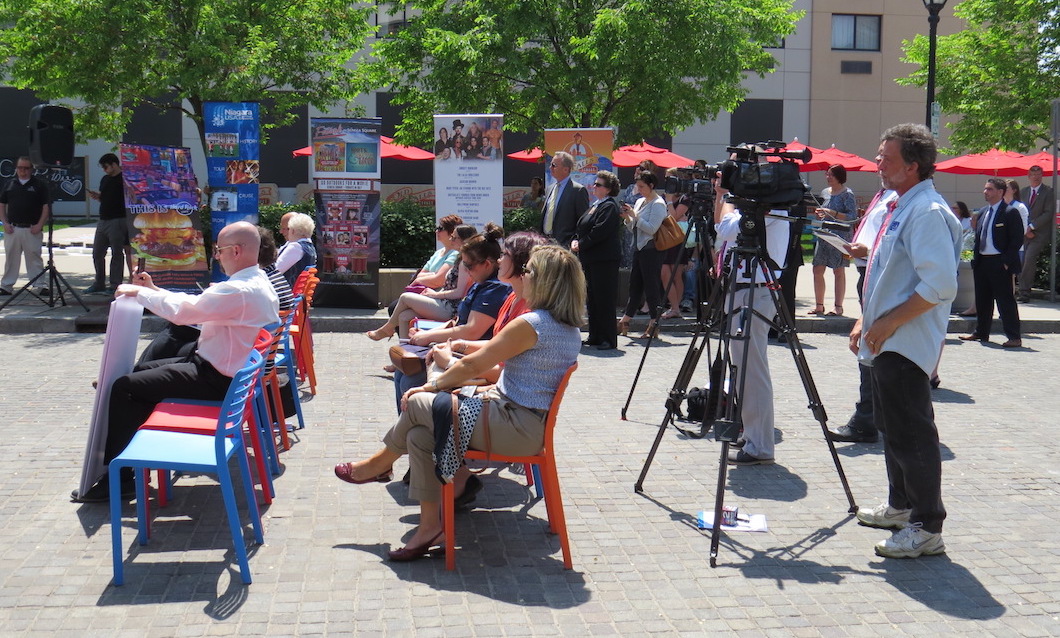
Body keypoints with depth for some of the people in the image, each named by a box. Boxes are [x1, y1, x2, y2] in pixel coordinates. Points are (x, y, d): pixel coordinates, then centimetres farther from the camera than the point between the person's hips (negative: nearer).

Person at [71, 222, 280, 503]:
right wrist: (154, 290, 11)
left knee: (124, 387, -6)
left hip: (216, 379, -11)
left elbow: (183, 311, -23)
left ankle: (118, 476, 2)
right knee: (142, 374, 20)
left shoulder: (240, 291, -25)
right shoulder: (257, 282, 8)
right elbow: (195, 304, 14)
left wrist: (138, 292, -8)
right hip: (226, 369, 11)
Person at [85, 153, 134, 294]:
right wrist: (96, 196, 4)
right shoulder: (105, 179, 16)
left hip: (118, 220, -8)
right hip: (103, 220, 8)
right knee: (97, 253, 11)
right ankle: (99, 284, 22)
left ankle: (115, 285, 4)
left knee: (117, 253, -2)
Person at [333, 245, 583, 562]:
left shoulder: (530, 324, -20)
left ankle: (380, 463, 25)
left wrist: (431, 386, 2)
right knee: (418, 434, 7)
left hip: (514, 427, -9)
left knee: (418, 405, -1)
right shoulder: (571, 330, 9)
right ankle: (429, 526, 9)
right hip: (534, 425, 9)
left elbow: (473, 365, -13)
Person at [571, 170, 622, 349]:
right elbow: (581, 227, 21)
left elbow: (599, 232, -21)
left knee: (604, 299, -6)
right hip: (590, 258, 10)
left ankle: (608, 339, -1)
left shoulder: (609, 207, -11)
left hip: (604, 260, -10)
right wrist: (575, 241, 2)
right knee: (592, 299, 13)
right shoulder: (595, 206, 20)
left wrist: (581, 244, -14)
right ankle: (595, 336, 21)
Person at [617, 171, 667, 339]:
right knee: (634, 286, 12)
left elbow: (652, 228, -18)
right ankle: (625, 321, 18)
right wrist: (627, 218, 2)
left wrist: (635, 216, -17)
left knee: (651, 286, -5)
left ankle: (654, 324, 0)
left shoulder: (658, 204, -9)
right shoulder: (640, 202, 16)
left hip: (651, 250, -9)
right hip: (639, 248, 9)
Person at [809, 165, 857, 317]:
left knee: (839, 271, -2)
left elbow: (852, 216, -15)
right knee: (817, 270, 4)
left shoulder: (847, 194, -7)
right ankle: (819, 306, 12)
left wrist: (831, 213, -21)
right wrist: (820, 215, 4)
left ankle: (839, 308, 2)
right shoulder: (826, 192, 14)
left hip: (840, 237, -7)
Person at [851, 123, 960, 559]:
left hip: (906, 344, -11)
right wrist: (866, 321, 19)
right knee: (892, 427, 20)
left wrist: (888, 324, -21)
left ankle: (926, 528, 1)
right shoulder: (898, 207, 14)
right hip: (886, 343, 11)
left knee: (912, 433, -7)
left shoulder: (927, 212, -18)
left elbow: (940, 285, -26)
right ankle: (901, 505, 34)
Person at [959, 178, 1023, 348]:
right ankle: (981, 333, 25)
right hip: (982, 262, 8)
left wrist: (1006, 262, -15)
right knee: (982, 300, 14)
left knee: (1005, 300, -6)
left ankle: (1014, 338, -2)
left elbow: (1017, 240, -11)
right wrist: (975, 259, 11)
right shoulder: (983, 212, 15)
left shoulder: (1010, 212, -8)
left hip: (1000, 263, -8)